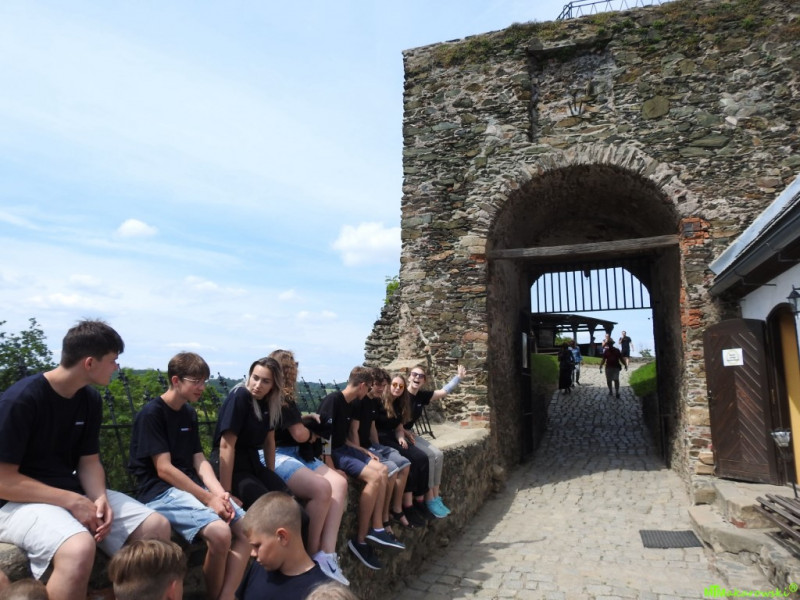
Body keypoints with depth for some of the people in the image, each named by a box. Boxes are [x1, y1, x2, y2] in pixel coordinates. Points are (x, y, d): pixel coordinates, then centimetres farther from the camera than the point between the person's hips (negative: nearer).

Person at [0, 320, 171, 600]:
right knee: (79, 548, -38)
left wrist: (100, 498, -13)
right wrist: (72, 501, -21)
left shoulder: (91, 400, 3)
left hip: (73, 493, 7)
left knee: (157, 526, -8)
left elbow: (89, 461, 7)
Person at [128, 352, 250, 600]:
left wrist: (219, 493, -10)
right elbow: (164, 469, -16)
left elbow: (199, 461, 9)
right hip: (160, 491, -8)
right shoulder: (151, 413, -10)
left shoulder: (190, 414, 13)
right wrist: (209, 499, -18)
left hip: (192, 486, 8)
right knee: (220, 532, -29)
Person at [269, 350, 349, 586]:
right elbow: (300, 434, -11)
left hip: (297, 453, 10)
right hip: (276, 456, -10)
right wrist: (313, 436, 12)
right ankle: (312, 554, -13)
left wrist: (305, 418, 13)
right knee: (322, 488, -33)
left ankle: (327, 554, -21)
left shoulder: (281, 398, 18)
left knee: (339, 483, -13)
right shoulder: (279, 398, -11)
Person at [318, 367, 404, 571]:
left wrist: (365, 452, 12)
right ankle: (360, 540, -16)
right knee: (374, 477, -23)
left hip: (343, 449, 10)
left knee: (382, 470, -2)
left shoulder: (349, 405, 13)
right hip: (331, 453, -10)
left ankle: (376, 528, -3)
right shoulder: (332, 400, -16)